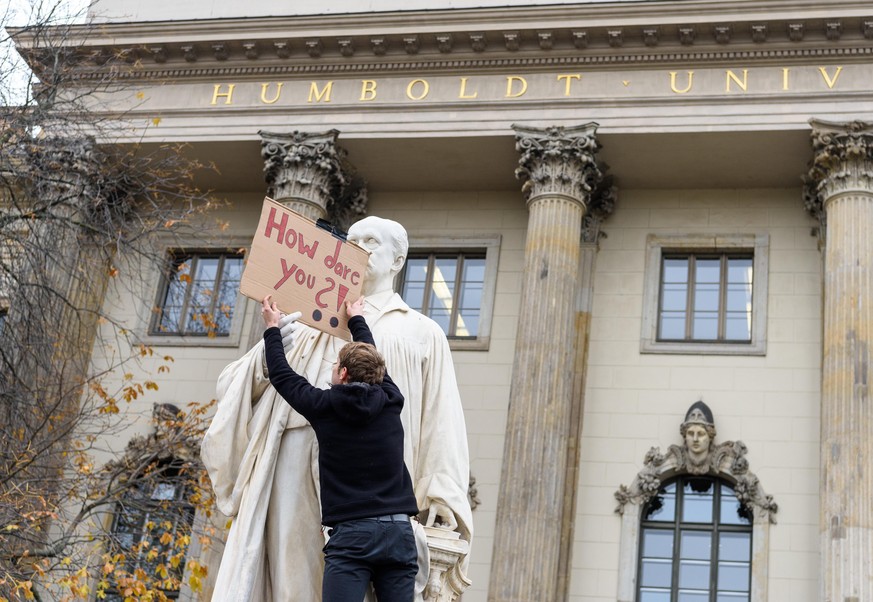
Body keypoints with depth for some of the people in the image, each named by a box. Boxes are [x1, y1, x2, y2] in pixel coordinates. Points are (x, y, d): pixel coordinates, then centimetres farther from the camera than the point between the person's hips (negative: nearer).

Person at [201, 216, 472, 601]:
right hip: (294, 466, 2)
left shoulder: (422, 334, 20)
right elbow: (235, 386, 19)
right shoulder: (308, 323, 26)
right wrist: (265, 359, -4)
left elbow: (441, 424, 9)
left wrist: (441, 500, -6)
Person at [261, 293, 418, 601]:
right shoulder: (390, 402, 10)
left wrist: (272, 328, 33)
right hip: (399, 532, 3)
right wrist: (357, 319, 48)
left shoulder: (324, 406, 2)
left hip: (351, 533, -3)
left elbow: (281, 375, 18)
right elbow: (374, 364, 31)